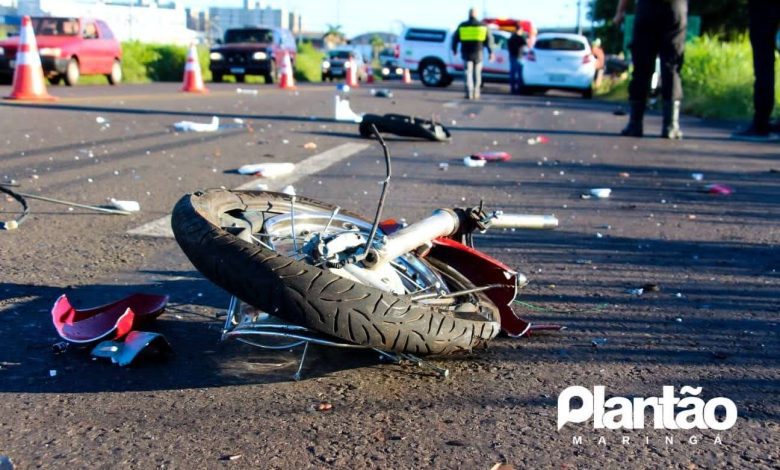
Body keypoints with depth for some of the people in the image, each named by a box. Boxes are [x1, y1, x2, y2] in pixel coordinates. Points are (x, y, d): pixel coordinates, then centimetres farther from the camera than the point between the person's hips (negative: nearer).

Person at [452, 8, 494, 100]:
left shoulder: (462, 25, -1)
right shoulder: (482, 26, 0)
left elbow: (455, 38, 4)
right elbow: (488, 39, -1)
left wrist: (454, 49, 20)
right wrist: (490, 52, 4)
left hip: (466, 54, -1)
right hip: (478, 53, 1)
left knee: (468, 73, 2)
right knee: (477, 73, 14)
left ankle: (469, 94, -7)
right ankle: (476, 93, 16)